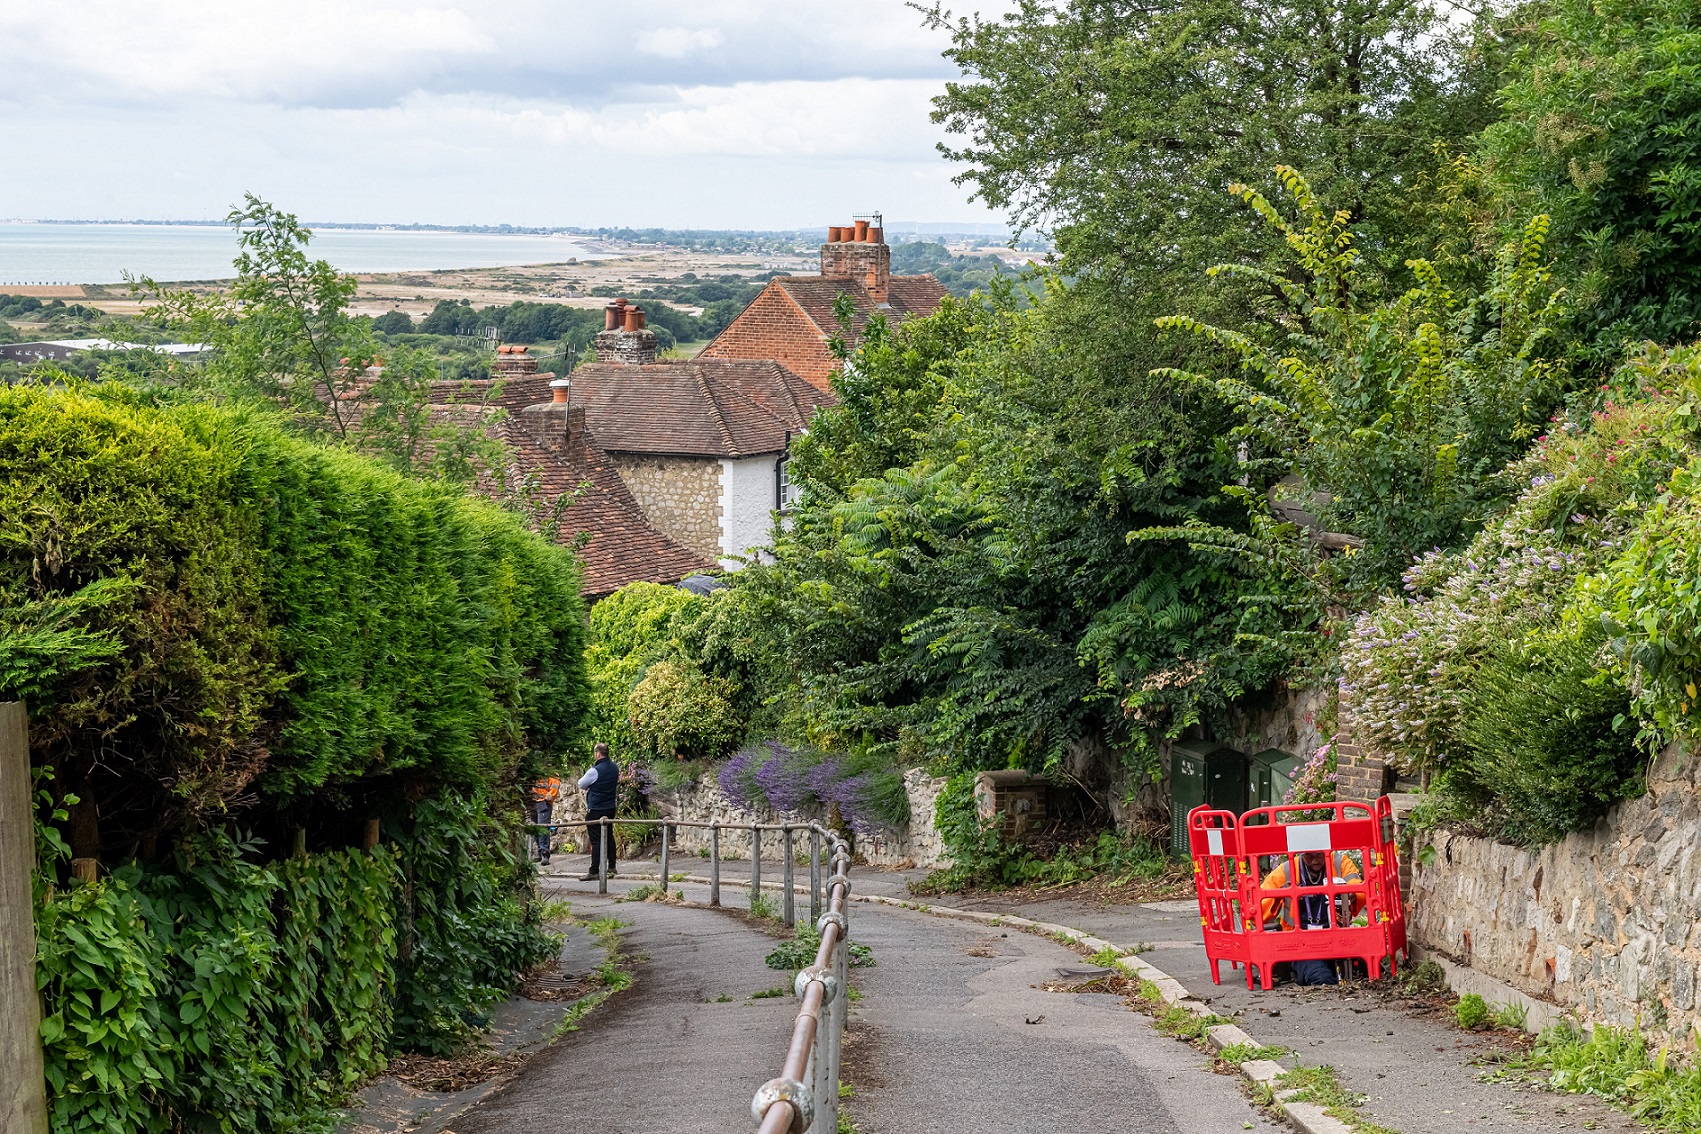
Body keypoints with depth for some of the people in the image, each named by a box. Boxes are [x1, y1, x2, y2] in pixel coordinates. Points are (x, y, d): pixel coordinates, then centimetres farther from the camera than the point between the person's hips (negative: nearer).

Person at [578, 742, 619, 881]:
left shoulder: (595, 771, -20)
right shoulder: (615, 768, 3)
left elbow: (581, 784, -8)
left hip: (596, 810, -7)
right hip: (610, 808, 7)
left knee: (596, 840, -5)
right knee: (609, 836, 16)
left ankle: (594, 871, -5)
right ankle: (612, 868, 21)